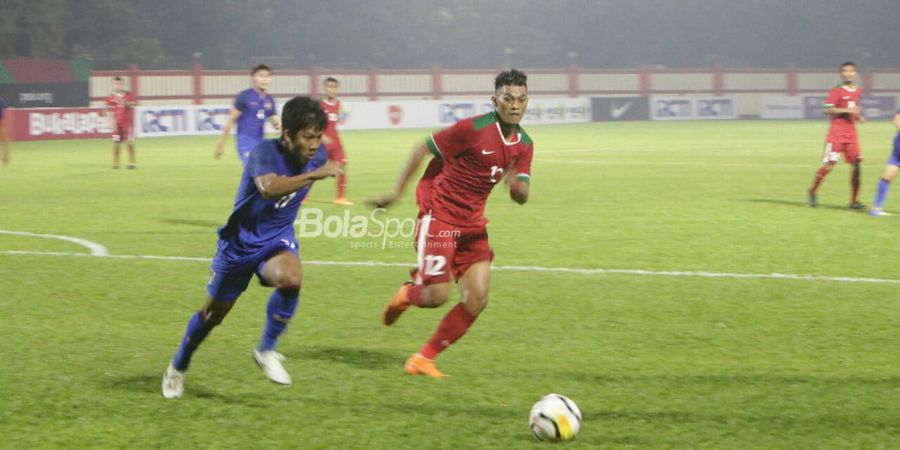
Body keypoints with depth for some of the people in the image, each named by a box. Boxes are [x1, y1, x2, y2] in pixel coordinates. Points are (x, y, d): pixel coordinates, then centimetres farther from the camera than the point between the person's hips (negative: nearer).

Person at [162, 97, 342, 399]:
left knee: (290, 279, -33)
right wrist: (315, 175, -57)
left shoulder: (317, 154, -11)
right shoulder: (265, 153, -29)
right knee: (212, 314, 13)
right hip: (241, 241, -3)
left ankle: (267, 351, -11)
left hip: (277, 239, 3)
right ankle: (178, 368, 41)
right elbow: (269, 188, -51)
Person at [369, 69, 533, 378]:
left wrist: (515, 185, -24)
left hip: (472, 223, 6)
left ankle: (424, 358, 10)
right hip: (438, 214, -6)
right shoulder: (473, 129, -18)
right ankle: (407, 294, 25)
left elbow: (522, 197, 0)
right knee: (438, 295, -12)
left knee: (477, 300, -3)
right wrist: (396, 192, -9)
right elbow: (423, 151, -10)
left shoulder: (524, 145, 1)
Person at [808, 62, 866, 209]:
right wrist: (847, 110, -22)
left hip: (851, 133, 6)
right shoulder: (836, 91, -8)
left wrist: (858, 116, 8)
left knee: (857, 164, -4)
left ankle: (854, 200, 0)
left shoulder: (858, 91, 12)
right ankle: (812, 191, 15)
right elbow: (827, 109, -15)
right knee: (829, 164, -6)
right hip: (837, 132, -6)